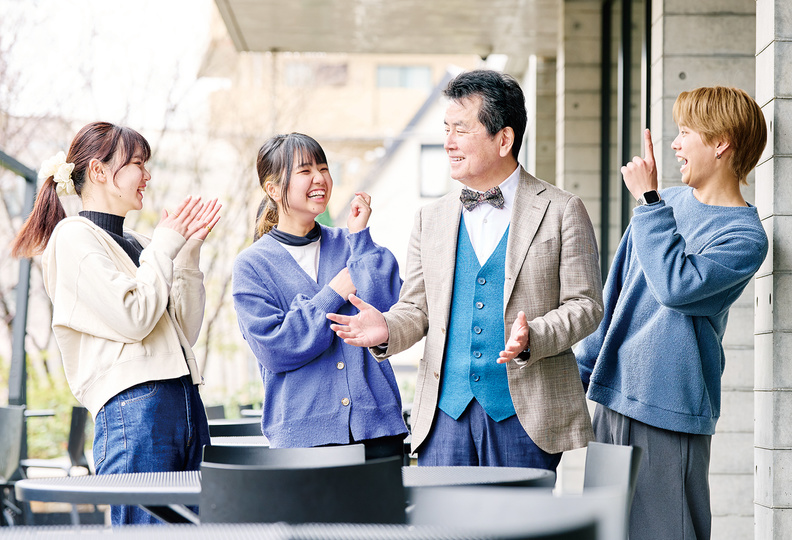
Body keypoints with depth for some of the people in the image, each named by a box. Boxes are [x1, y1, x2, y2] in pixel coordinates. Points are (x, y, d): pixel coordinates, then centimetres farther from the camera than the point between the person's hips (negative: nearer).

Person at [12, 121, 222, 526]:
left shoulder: (136, 244, 21)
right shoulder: (74, 237, -2)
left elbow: (187, 330, 16)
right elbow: (133, 318, -13)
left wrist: (188, 253, 8)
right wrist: (165, 248, -2)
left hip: (185, 400, 8)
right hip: (131, 405, -8)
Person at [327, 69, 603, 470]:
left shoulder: (562, 212, 0)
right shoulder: (430, 219, 13)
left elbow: (584, 305, -2)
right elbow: (416, 308, 14)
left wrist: (531, 339, -20)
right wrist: (387, 329, -9)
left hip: (523, 418, -3)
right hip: (445, 414, 3)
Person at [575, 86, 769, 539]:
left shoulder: (746, 238, -9)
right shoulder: (669, 203, 12)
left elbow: (676, 285, -24)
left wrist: (647, 199, -16)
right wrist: (583, 369, 17)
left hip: (671, 411, -6)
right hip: (613, 393, 6)